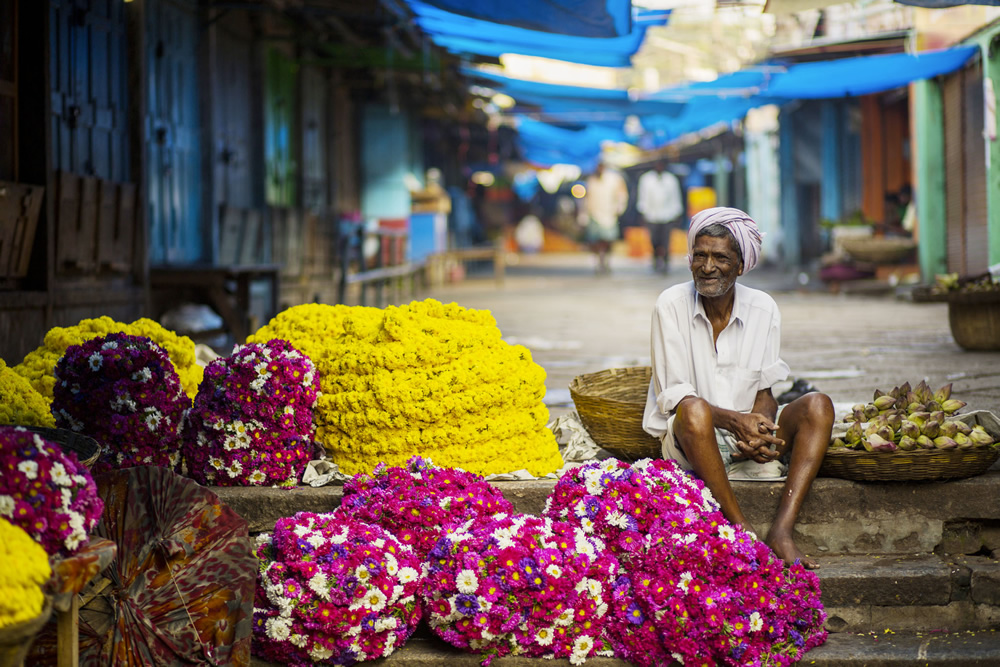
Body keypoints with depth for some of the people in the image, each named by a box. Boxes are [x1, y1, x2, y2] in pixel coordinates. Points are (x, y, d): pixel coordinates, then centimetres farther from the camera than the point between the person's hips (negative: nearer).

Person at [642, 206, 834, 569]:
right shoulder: (672, 304, -8)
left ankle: (781, 530, -31)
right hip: (688, 439, -4)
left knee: (817, 406, -20)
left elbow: (764, 390, 4)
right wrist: (733, 420, -25)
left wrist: (760, 426, -19)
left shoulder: (763, 308, 1)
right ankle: (742, 531, -31)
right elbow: (674, 394, -10)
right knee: (694, 410, -37)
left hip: (749, 432, 4)